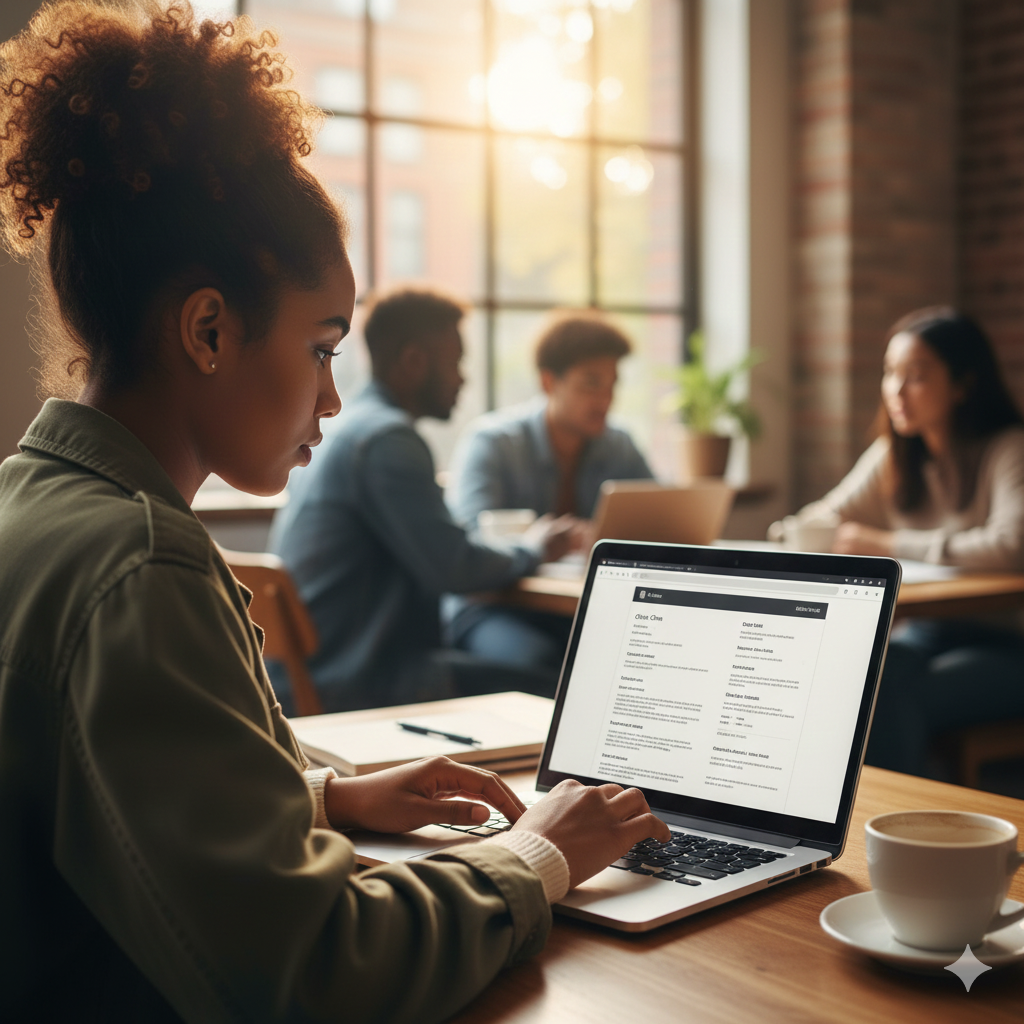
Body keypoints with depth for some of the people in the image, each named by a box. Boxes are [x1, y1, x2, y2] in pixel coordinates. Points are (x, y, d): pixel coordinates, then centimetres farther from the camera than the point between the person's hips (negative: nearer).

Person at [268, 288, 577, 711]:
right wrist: (530, 551, -2)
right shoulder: (386, 438, -15)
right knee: (546, 697, -10)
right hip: (358, 688, -10)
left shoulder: (349, 427, 17)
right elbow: (453, 567, -20)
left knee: (537, 683, 8)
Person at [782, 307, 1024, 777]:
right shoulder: (893, 454, 9)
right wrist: (805, 531, -12)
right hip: (933, 629, 5)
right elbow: (828, 518, 15)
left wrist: (890, 544, -23)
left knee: (890, 690, -30)